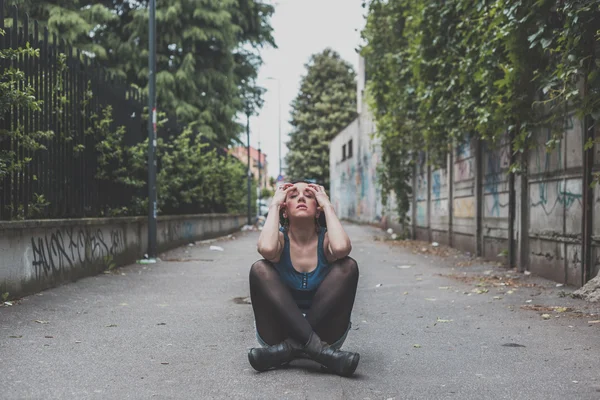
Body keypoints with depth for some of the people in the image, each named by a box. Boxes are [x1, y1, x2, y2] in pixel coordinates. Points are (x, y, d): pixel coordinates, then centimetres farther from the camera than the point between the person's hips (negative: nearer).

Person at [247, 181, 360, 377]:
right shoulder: (280, 239, -4)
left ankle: (291, 347, -25)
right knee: (260, 269, -23)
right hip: (281, 329, 0)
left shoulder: (326, 239, -4)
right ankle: (317, 348, -33)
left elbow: (341, 248, -31)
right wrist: (274, 204, -15)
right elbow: (267, 248, -31)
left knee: (347, 266, -21)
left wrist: (327, 204, -16)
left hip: (324, 330, 0)